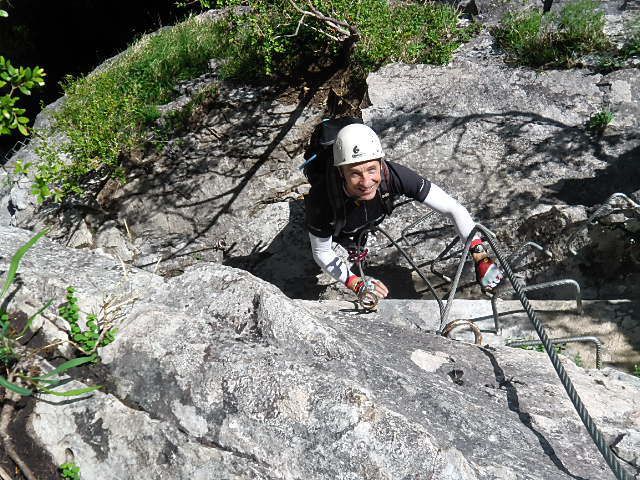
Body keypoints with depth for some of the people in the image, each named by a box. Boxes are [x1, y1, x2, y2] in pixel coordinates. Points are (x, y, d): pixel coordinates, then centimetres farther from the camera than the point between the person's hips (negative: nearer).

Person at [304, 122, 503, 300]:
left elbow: (454, 208, -36)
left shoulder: (393, 175, -42)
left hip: (362, 226, 2)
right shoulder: (321, 199, -45)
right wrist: (357, 284, -41)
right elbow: (321, 253, -29)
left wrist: (481, 256, -45)